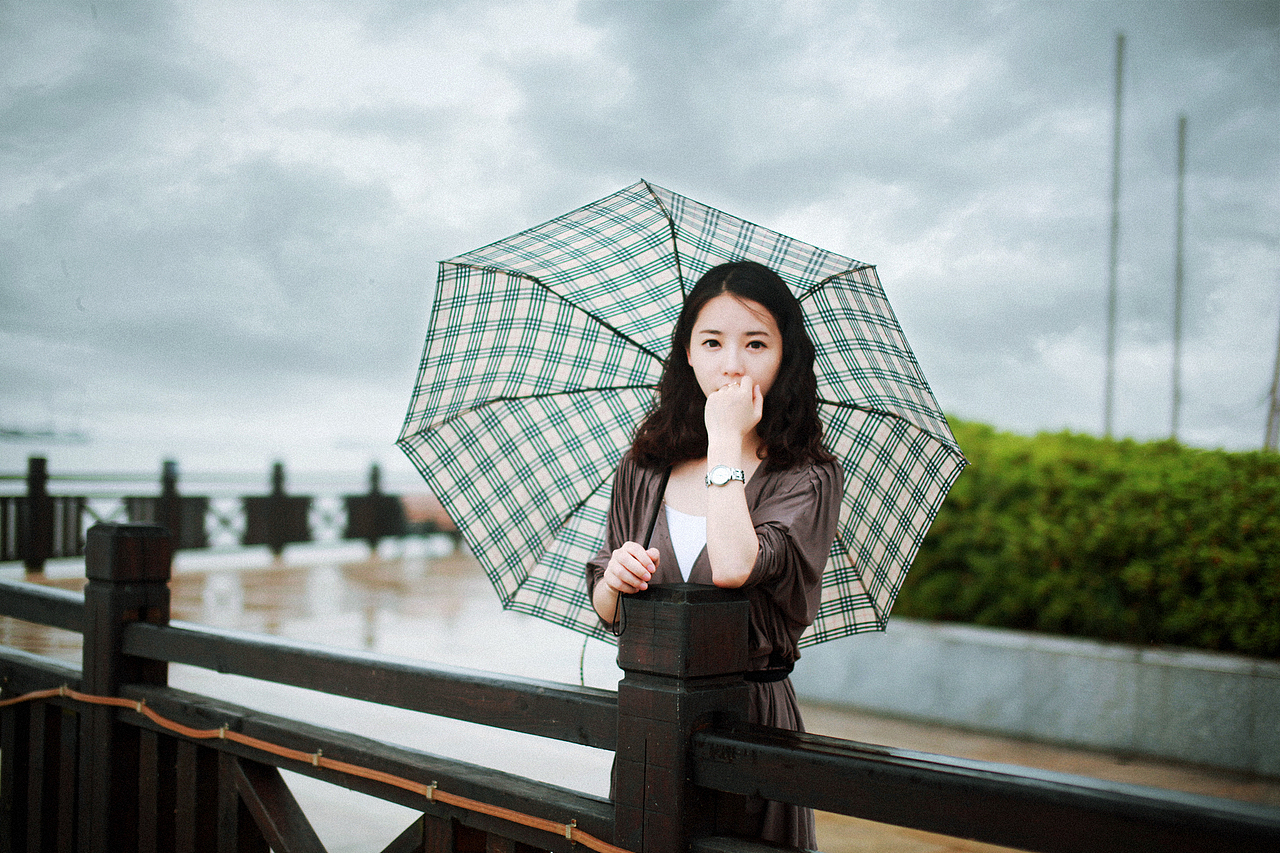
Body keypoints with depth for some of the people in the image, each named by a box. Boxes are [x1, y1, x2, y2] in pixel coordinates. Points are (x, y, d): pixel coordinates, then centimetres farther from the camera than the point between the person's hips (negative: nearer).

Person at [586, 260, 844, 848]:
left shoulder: (809, 478, -9)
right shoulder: (644, 470, 3)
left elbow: (734, 567, -28)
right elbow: (605, 609, 9)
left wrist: (726, 442, -17)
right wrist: (614, 581, -14)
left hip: (752, 721, -3)